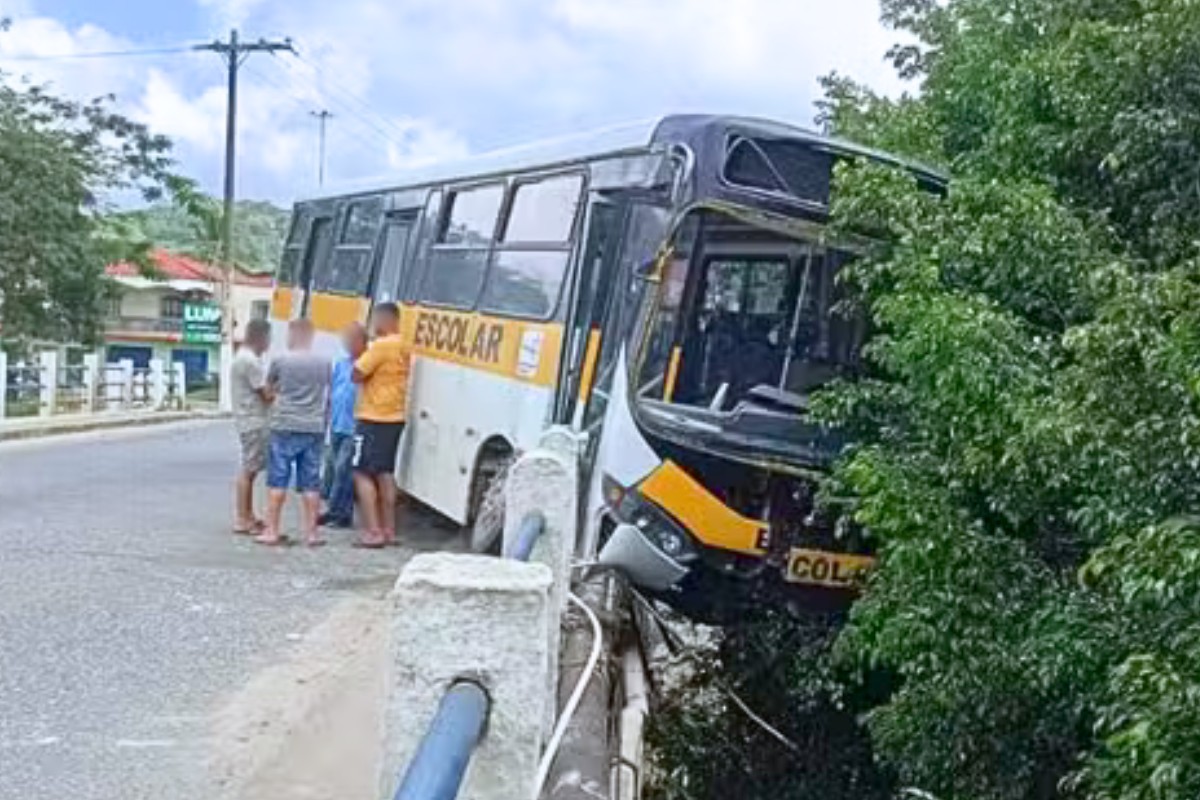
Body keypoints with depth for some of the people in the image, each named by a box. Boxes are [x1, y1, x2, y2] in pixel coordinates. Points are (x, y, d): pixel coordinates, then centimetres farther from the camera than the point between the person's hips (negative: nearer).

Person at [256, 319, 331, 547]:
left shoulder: (281, 361, -5)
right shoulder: (324, 363, 2)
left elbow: (270, 387, 9)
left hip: (285, 427, -2)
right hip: (314, 428, 2)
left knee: (278, 481, 5)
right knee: (311, 484, 5)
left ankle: (272, 531, 7)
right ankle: (311, 533, 7)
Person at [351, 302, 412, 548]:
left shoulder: (381, 346, -17)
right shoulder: (403, 348, 12)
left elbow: (357, 374, -16)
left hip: (374, 419, -9)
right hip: (395, 417, 9)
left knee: (362, 473, -4)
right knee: (385, 473, 15)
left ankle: (374, 532, -9)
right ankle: (389, 530, 18)